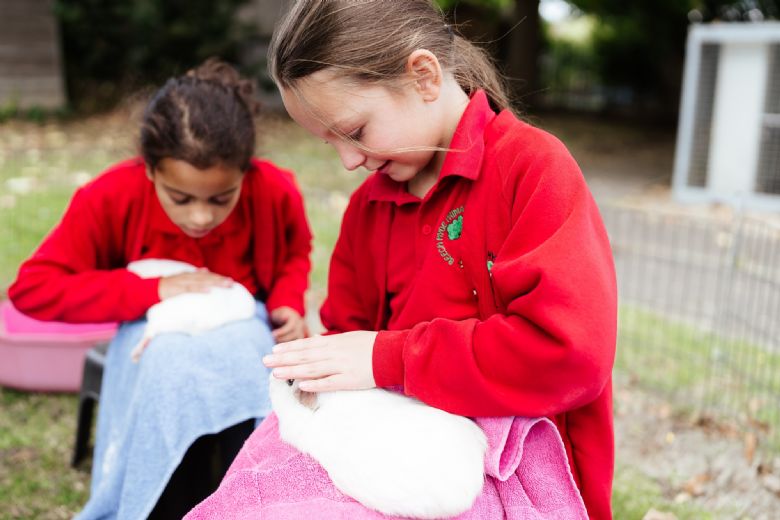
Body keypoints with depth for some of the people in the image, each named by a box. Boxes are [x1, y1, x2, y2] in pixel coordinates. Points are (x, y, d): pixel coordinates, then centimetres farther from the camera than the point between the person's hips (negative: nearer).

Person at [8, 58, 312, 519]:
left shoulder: (274, 191, -14)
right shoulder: (113, 197, -19)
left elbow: (296, 250, 10)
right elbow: (31, 289, -19)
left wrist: (289, 305, -12)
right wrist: (155, 290, -26)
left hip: (247, 334, 1)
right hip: (161, 344, 0)